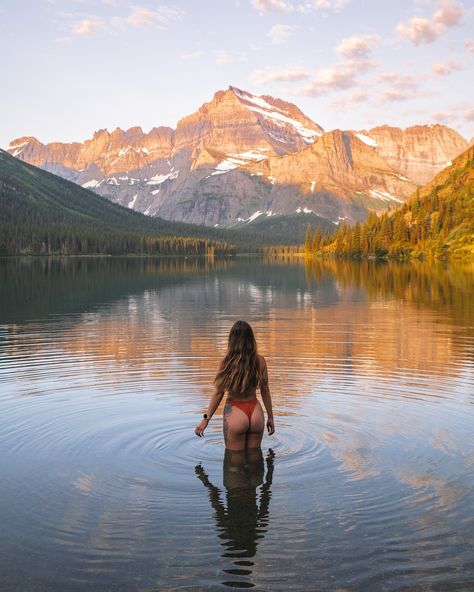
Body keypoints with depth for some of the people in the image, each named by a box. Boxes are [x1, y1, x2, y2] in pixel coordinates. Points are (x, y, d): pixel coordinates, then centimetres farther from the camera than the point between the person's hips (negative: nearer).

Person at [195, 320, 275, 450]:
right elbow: (265, 391, 1)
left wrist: (206, 418, -1)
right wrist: (270, 417, 12)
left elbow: (218, 393, -11)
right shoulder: (260, 360, -6)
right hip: (256, 412, 3)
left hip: (235, 412, -3)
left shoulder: (227, 361, -14)